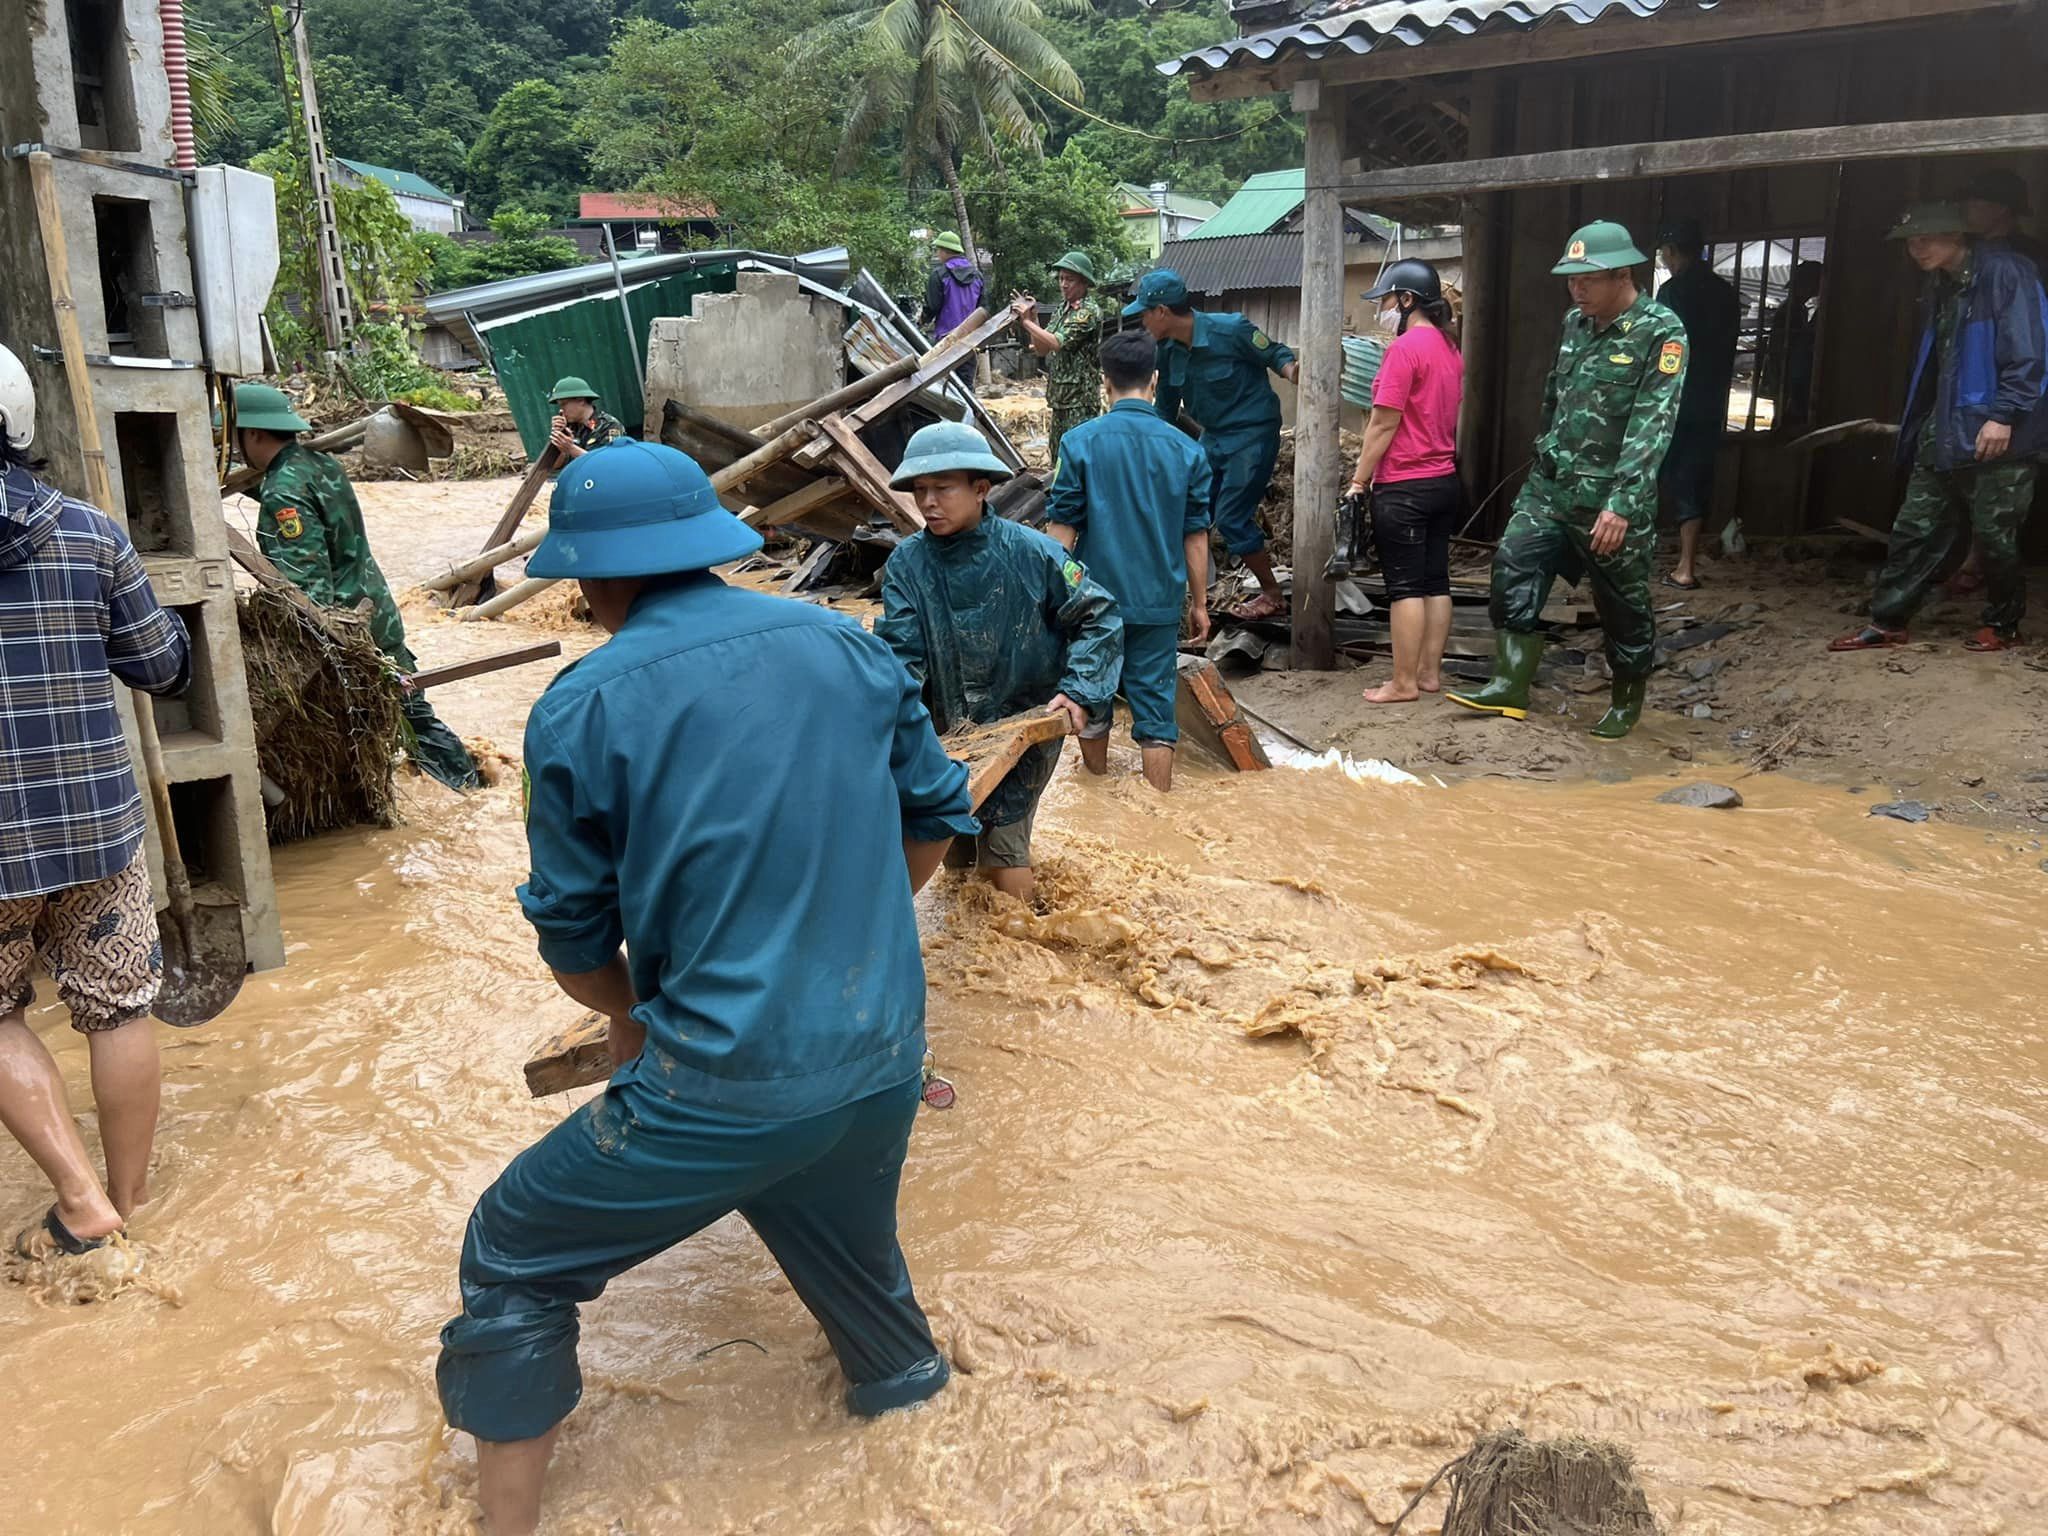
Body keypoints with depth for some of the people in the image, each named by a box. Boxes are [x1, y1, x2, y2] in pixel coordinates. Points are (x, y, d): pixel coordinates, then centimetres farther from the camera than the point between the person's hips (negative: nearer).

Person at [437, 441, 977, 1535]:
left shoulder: (580, 708, -9)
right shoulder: (845, 645, 1)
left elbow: (574, 934, 0)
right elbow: (935, 815, 11)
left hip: (729, 1085, -5)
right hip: (885, 1061, 5)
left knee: (511, 1262, 17)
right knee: (847, 1248, 33)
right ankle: (903, 1385, 57)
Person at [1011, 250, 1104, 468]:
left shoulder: (1089, 311, -12)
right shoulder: (1063, 308, 15)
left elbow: (1057, 343, -21)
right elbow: (1042, 349, 14)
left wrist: (1027, 321, -13)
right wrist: (1032, 318, 1)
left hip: (1081, 398, -9)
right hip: (1060, 397, 9)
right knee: (1057, 458, 13)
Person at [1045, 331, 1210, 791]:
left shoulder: (1081, 442, -8)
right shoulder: (1184, 449, -3)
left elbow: (1062, 529, -7)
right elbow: (1196, 536, 2)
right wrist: (1199, 604, 12)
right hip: (1159, 602, 1)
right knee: (1155, 706, 6)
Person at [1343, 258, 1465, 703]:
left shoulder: (1405, 348, -15)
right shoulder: (1449, 348, 13)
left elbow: (1384, 424, -16)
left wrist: (1358, 481, -11)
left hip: (1404, 486, -9)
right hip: (1444, 480, 9)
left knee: (1405, 585, -4)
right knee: (1435, 580, 11)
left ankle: (1404, 682, 0)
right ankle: (1430, 672, 17)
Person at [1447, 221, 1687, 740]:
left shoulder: (1661, 333, -13)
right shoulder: (1575, 322, 8)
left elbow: (1651, 428, -20)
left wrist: (1622, 505, -27)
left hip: (1611, 498, -6)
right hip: (1550, 485, 6)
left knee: (1623, 605, 6)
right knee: (1513, 570, -4)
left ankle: (1627, 703, 24)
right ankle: (1510, 689, 1)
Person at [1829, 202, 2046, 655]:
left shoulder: (2006, 272, -11)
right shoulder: (1938, 285, 15)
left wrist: (2004, 414, -22)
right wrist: (1921, 425, 19)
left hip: (1998, 436, -8)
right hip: (1944, 433, 8)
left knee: (1994, 534, 1)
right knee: (1915, 528, 7)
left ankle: (2003, 625, 18)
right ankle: (1887, 622, 14)